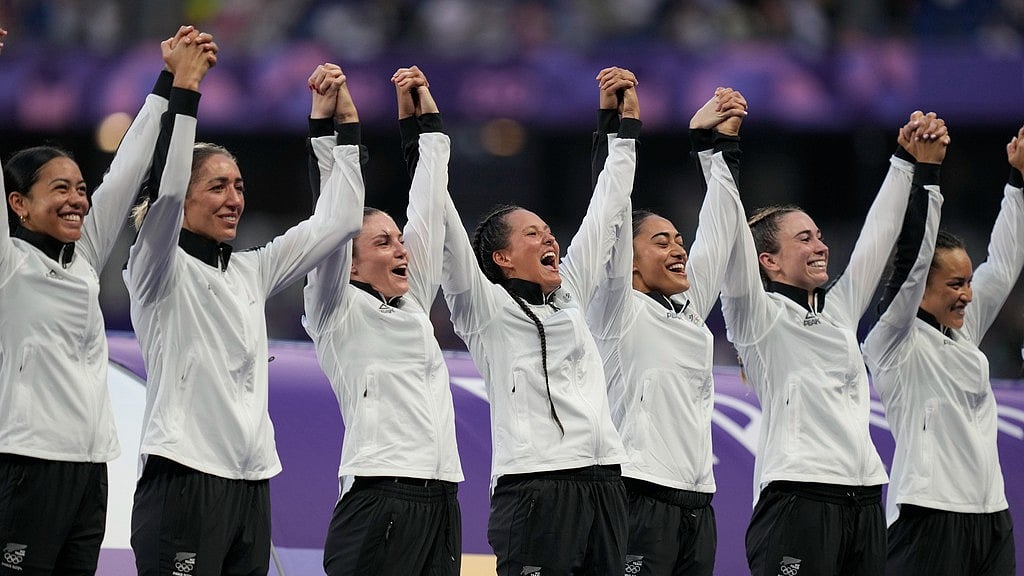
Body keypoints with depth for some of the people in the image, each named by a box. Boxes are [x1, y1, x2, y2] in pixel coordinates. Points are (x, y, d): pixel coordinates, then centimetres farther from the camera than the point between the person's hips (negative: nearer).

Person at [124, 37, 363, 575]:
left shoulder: (251, 271, 18)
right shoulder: (158, 269, -1)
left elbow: (334, 222, 19)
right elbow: (164, 191, -19)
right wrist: (184, 89, -20)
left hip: (250, 485, 7)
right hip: (182, 480, -7)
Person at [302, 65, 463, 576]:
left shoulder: (413, 305, 20)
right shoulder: (338, 311, 4)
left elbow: (427, 211, 23)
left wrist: (424, 121, 23)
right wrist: (340, 126, -5)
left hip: (439, 503, 7)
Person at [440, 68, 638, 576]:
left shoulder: (571, 295, 21)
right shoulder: (485, 308, 4)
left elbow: (604, 215, 28)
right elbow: (445, 229, -5)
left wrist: (626, 125, 32)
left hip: (602, 481, 6)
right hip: (534, 490, -6)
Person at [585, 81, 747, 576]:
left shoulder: (689, 308, 19)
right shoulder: (619, 309, 0)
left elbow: (717, 228, 26)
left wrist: (721, 143, 26)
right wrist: (613, 121, -8)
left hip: (696, 505, 7)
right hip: (640, 498, -7)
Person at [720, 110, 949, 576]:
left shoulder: (840, 308, 21)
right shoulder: (759, 314, 2)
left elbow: (878, 235, 26)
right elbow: (733, 241, -10)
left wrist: (908, 161, 26)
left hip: (865, 500, 7)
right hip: (798, 498, -7)